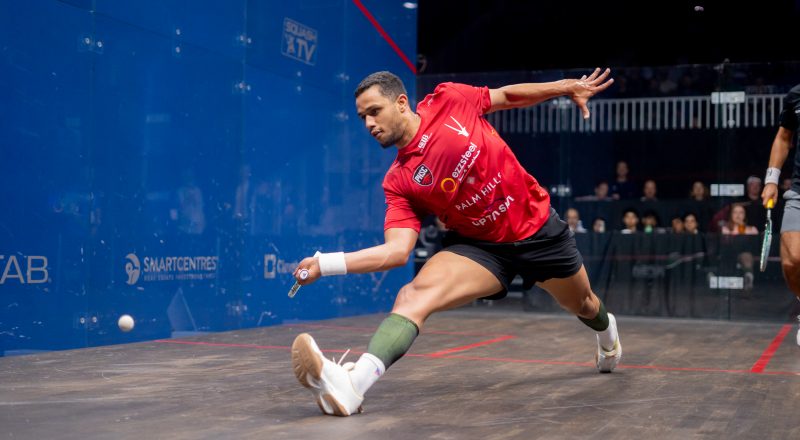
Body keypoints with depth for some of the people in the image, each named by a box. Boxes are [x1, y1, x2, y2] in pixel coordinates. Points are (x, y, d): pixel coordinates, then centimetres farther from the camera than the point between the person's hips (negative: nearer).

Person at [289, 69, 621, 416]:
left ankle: (606, 330, 64)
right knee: (413, 295, -28)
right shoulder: (399, 182, -13)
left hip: (538, 228, 1)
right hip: (479, 245, -1)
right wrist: (326, 263, -31)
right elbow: (397, 250, -21)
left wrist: (568, 86, 6)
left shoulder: (448, 100, -14)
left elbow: (507, 95, 3)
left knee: (584, 305, 24)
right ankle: (354, 382, -46)